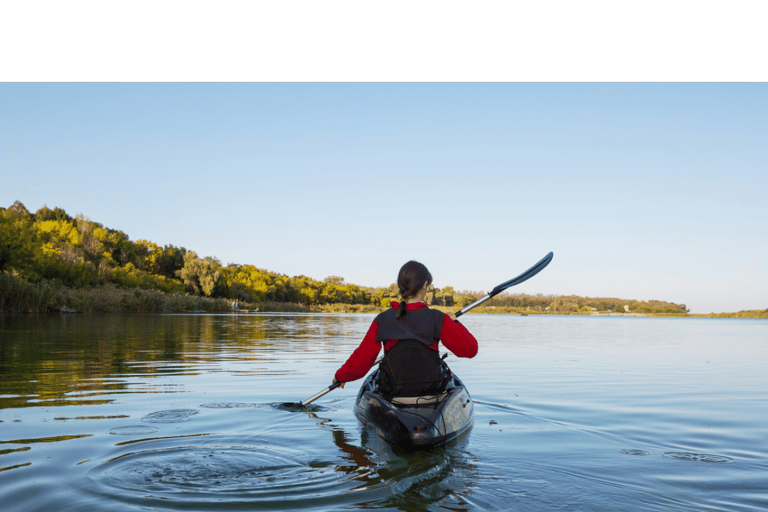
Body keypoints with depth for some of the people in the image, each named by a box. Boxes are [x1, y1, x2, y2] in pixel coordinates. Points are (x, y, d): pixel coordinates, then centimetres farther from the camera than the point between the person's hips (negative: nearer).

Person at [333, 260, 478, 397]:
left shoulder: (382, 320, -7)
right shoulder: (437, 319, -12)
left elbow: (360, 362, -3)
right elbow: (470, 348, -8)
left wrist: (340, 376, 16)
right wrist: (454, 323, 9)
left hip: (392, 392, 1)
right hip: (432, 388, -1)